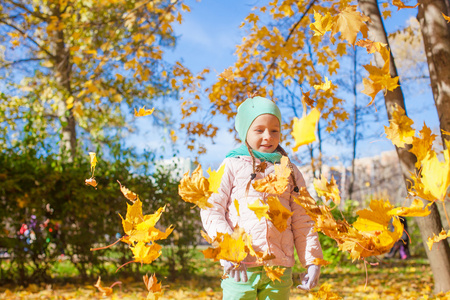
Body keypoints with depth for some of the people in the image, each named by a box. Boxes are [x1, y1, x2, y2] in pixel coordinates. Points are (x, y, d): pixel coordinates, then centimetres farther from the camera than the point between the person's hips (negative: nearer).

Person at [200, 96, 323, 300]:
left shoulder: (290, 171, 13)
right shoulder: (232, 166, 4)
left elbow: (302, 222, 13)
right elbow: (211, 210, -2)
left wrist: (312, 260, 4)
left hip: (280, 267, 3)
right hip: (240, 266, -2)